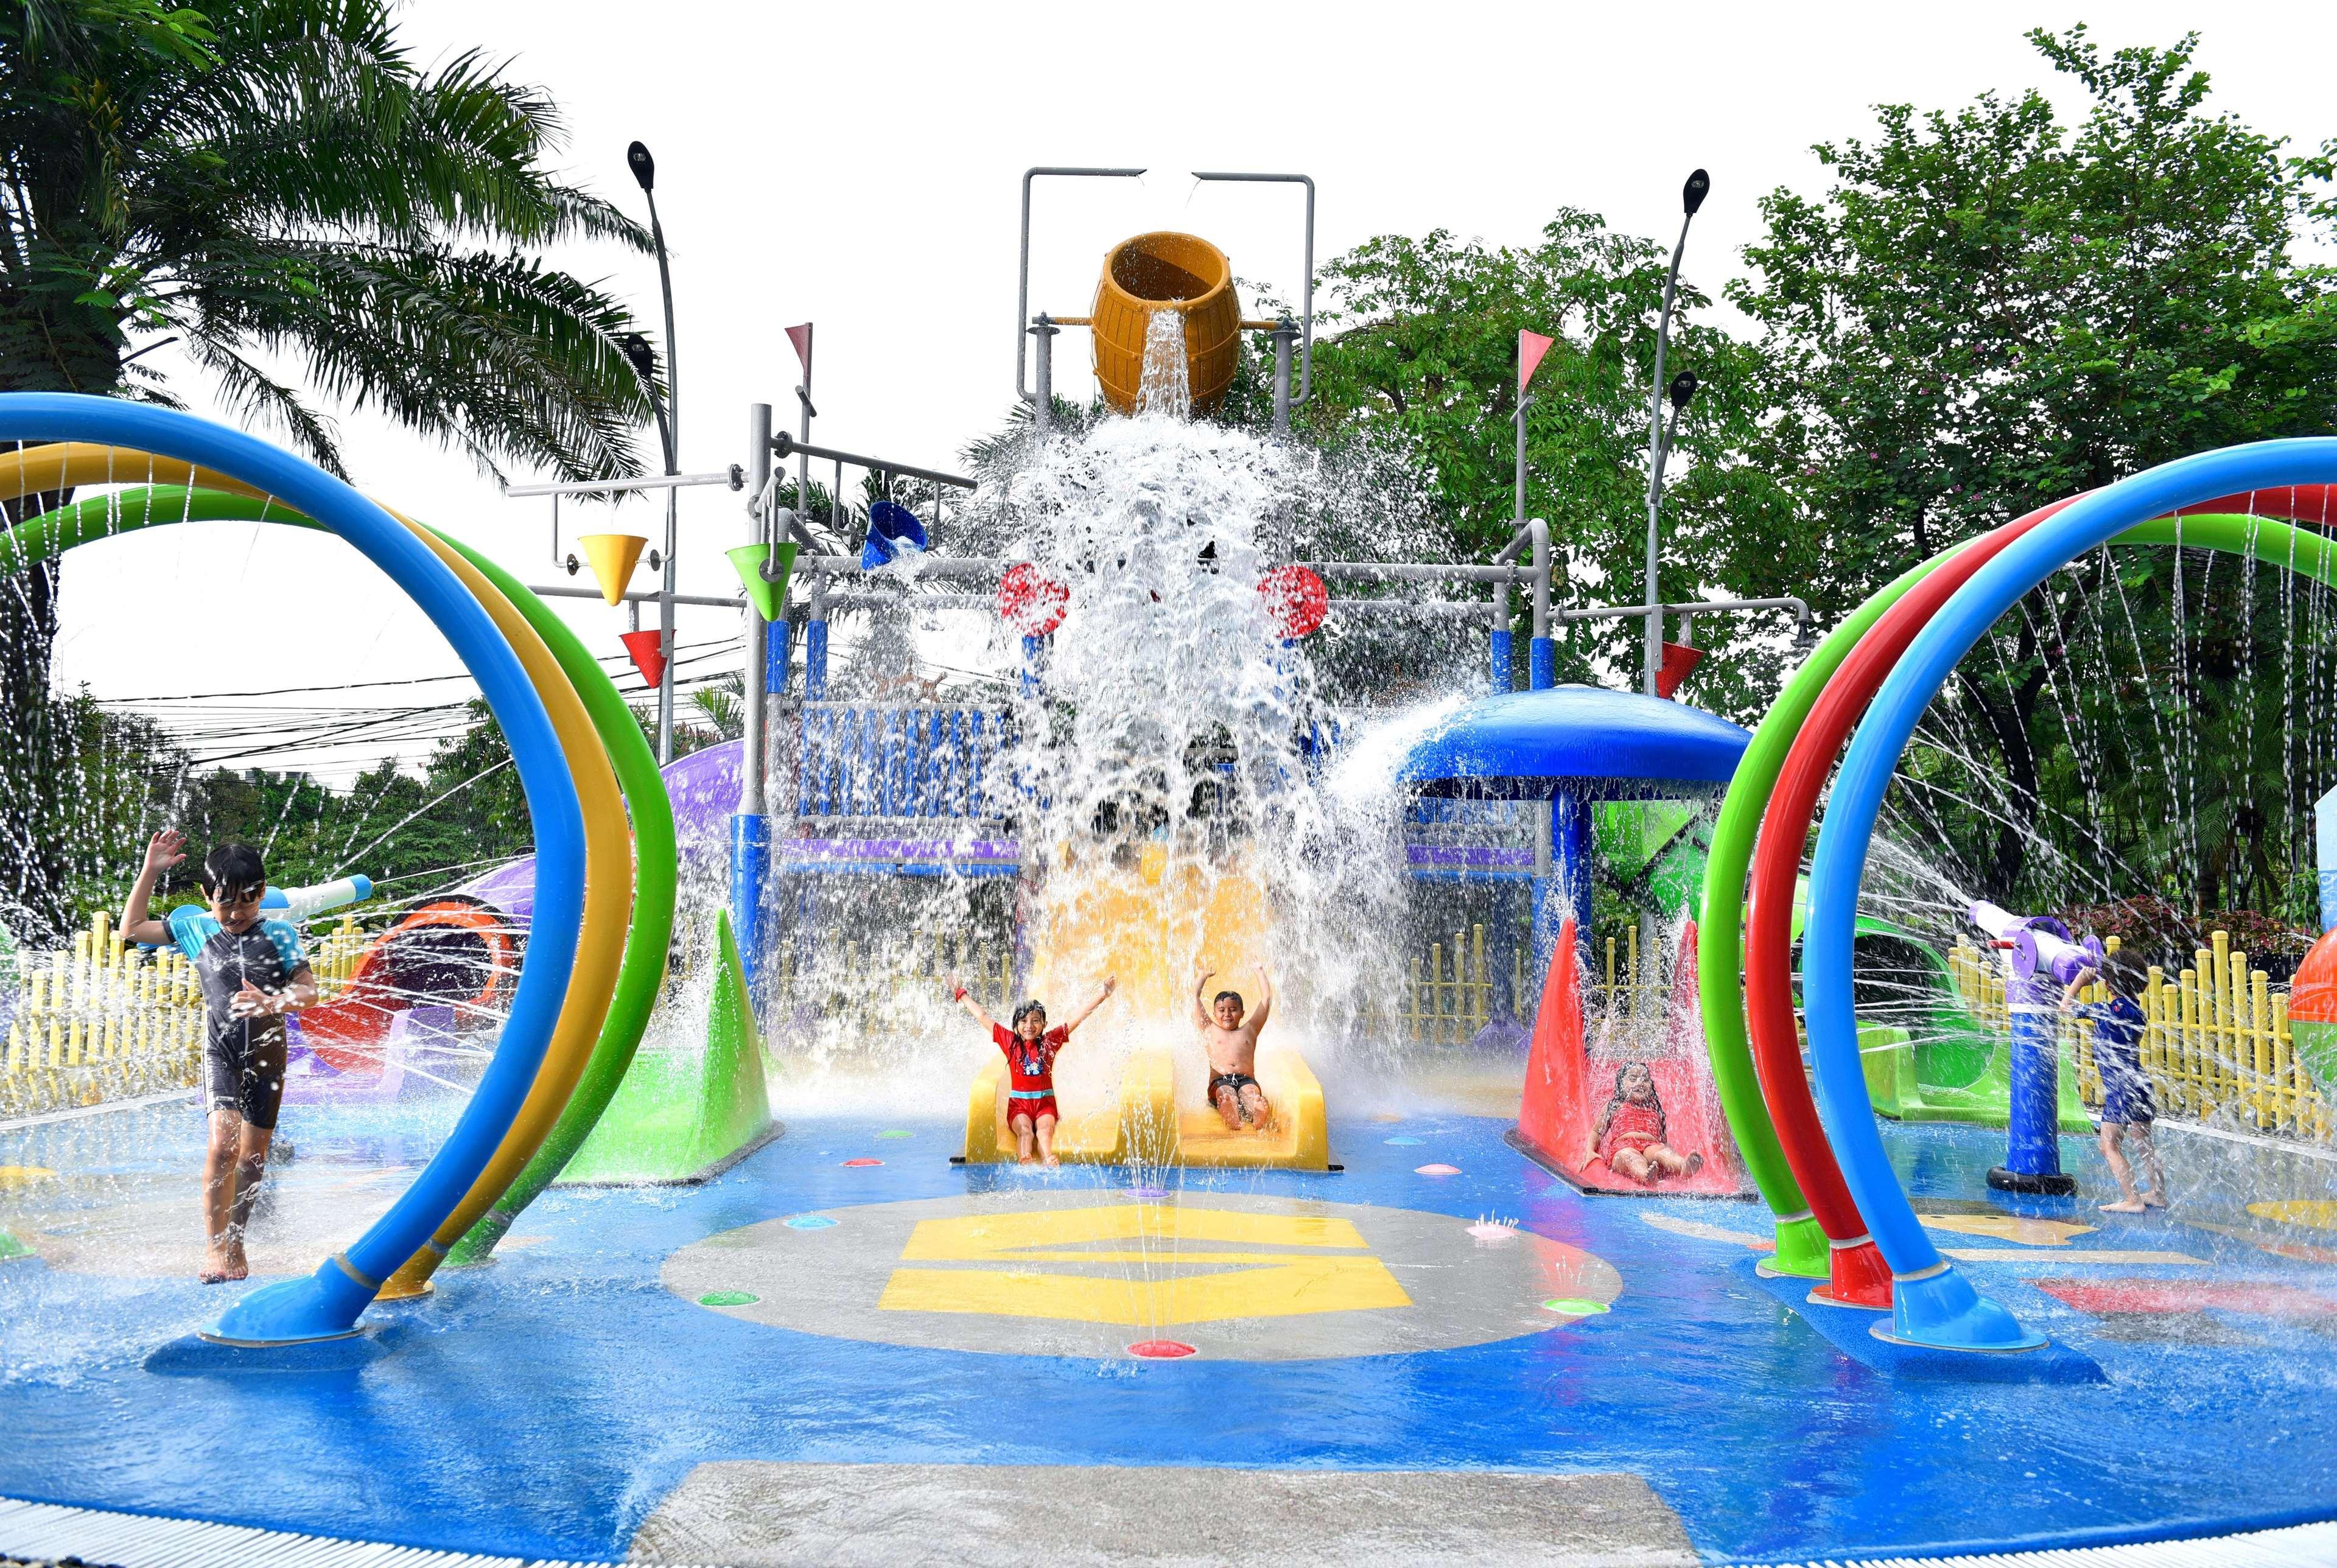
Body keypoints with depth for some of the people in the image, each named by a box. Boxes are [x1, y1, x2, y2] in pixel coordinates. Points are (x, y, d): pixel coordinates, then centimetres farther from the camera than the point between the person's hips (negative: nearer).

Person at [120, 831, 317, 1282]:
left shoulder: (279, 935, -2)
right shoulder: (194, 927, 4)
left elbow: (309, 990, -6)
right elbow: (131, 929, 15)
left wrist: (271, 1003, -26)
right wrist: (149, 871, 7)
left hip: (267, 1050, 1)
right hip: (220, 1049, 0)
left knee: (253, 1153, 6)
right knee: (223, 1140, -19)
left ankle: (235, 1242, 21)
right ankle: (213, 1245, -13)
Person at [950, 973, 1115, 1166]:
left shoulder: (1050, 1041, 6)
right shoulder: (1010, 1041, 7)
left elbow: (1079, 1017, 5)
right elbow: (982, 1017, 11)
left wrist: (1103, 994, 2)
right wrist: (961, 994, 15)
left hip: (1045, 1102, 0)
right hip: (1018, 1103, 0)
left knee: (1045, 1129, -30)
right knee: (1025, 1130, -31)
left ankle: (1049, 1162, -58)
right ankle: (1024, 1162, -59)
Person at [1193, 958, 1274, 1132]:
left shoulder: (1249, 1030, 27)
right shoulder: (1210, 1030, 26)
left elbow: (1266, 999, 30)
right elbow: (1195, 997, 30)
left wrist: (1259, 972, 41)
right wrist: (1202, 976, 45)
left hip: (1247, 1080, 1)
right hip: (1219, 1081, -1)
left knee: (1254, 1098, -37)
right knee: (1228, 1098, -38)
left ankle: (1259, 1129, -68)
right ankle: (1234, 1128, -69)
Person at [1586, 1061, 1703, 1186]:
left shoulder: (1655, 1110, 30)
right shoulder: (1614, 1107, 24)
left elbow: (1663, 1139, 30)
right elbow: (1596, 1132, 24)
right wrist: (1590, 1153, 6)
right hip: (1622, 1147, -2)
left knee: (1660, 1152, -35)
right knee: (1630, 1156, -40)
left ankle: (1684, 1167, -70)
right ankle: (1645, 1176, -76)